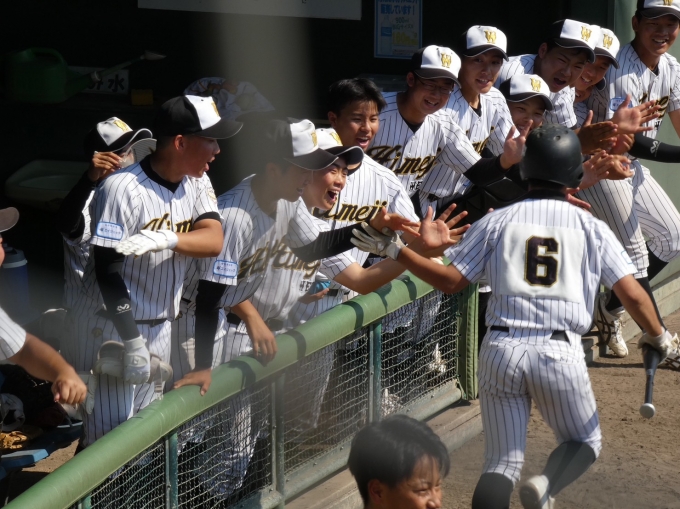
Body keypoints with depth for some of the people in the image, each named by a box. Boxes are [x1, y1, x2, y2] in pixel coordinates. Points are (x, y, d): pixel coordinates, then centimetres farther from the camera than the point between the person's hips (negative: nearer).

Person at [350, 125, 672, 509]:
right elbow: (632, 294, 2)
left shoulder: (497, 222, 6)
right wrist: (660, 337, 18)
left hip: (501, 350, 1)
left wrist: (393, 250, 12)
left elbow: (451, 280, 4)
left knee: (503, 462, 9)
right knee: (585, 442, 20)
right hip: (560, 353, -1)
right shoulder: (592, 228, 6)